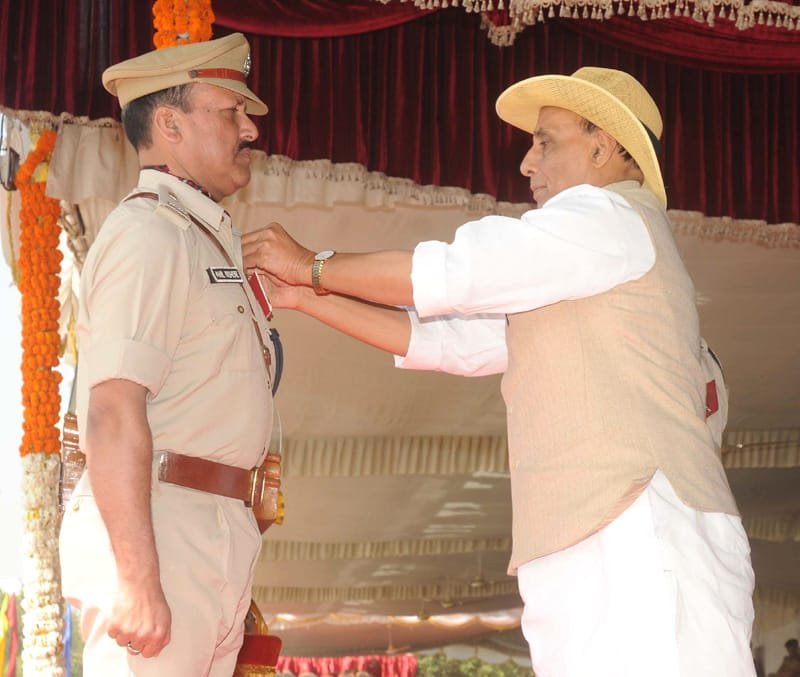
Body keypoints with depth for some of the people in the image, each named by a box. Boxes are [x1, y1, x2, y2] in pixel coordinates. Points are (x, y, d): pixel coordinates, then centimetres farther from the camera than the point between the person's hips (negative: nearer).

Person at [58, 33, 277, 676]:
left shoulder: (207, 236, 20)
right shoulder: (148, 232, -10)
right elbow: (113, 412, -20)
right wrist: (137, 581, -26)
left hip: (218, 537, 10)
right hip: (159, 528, -10)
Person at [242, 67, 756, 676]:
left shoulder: (608, 217, 0)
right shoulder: (565, 287, 30)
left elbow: (447, 275, -6)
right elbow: (444, 338, 23)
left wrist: (313, 265, 6)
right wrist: (306, 298, 19)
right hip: (591, 554, 9)